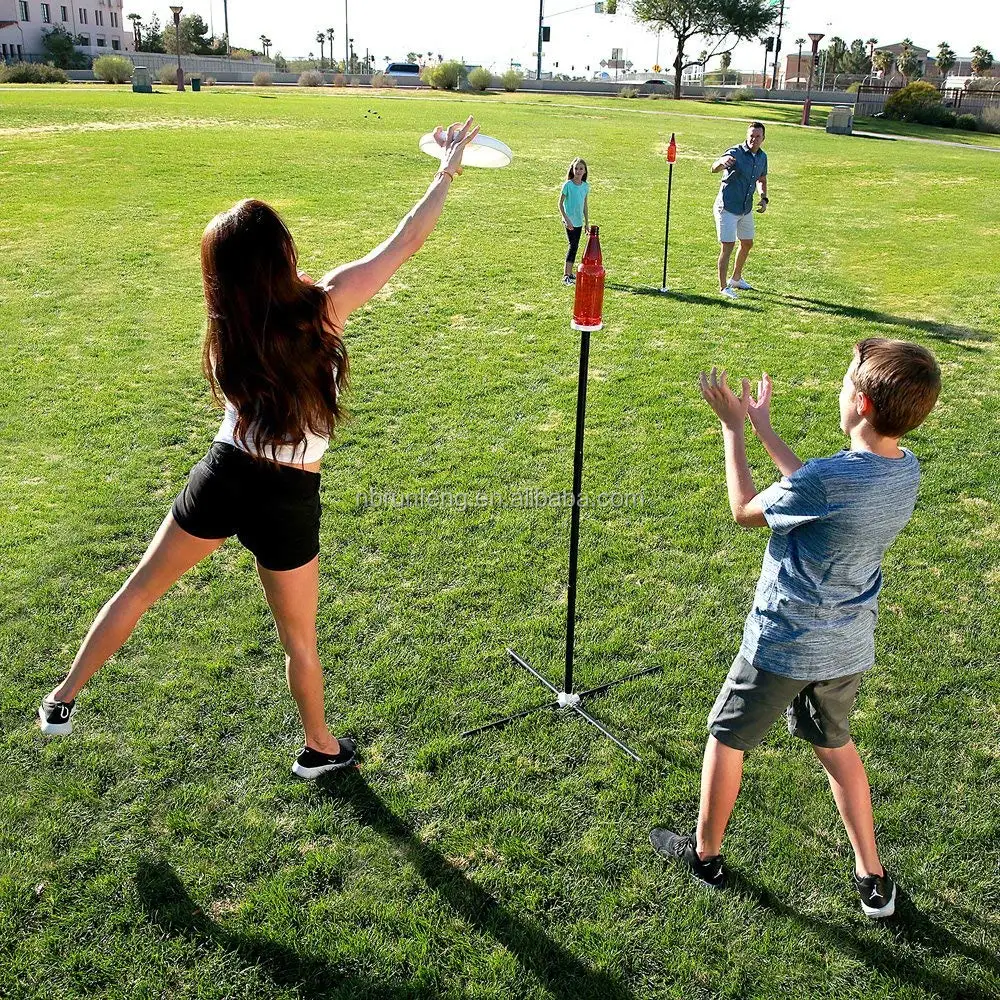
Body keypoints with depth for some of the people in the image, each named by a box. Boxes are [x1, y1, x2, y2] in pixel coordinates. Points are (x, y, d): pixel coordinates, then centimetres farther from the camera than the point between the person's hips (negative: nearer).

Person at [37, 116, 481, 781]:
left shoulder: (227, 332, -7)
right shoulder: (323, 305, -16)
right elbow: (408, 240, -11)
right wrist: (450, 168, 0)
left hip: (221, 478, 2)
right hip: (286, 502, -2)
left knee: (140, 589, 23)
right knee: (299, 634, 17)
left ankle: (63, 700, 34)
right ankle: (321, 748, 38)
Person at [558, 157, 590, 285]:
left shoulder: (585, 186, 5)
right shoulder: (568, 185, -11)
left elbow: (585, 205, 14)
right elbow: (560, 203, -9)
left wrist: (587, 222, 15)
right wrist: (567, 219, -16)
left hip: (579, 221, 6)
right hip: (569, 220, -6)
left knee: (575, 247, 10)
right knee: (573, 245, -12)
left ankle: (570, 273, 19)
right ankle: (566, 275, -10)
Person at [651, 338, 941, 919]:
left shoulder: (832, 477, -31)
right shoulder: (906, 469, -7)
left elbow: (746, 511, -13)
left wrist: (733, 427, -5)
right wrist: (763, 428, 9)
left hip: (783, 645, -7)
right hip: (849, 647, 7)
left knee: (726, 738, 17)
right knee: (836, 744, 28)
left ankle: (706, 854, 36)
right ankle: (873, 879, 36)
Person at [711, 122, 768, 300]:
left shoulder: (762, 157, 3)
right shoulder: (735, 153, -18)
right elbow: (714, 169, -36)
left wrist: (764, 198, 5)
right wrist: (722, 161, -59)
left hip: (746, 209, 8)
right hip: (727, 207, -8)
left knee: (747, 244, 18)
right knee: (728, 246, -10)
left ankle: (736, 279, 38)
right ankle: (723, 287, 1)